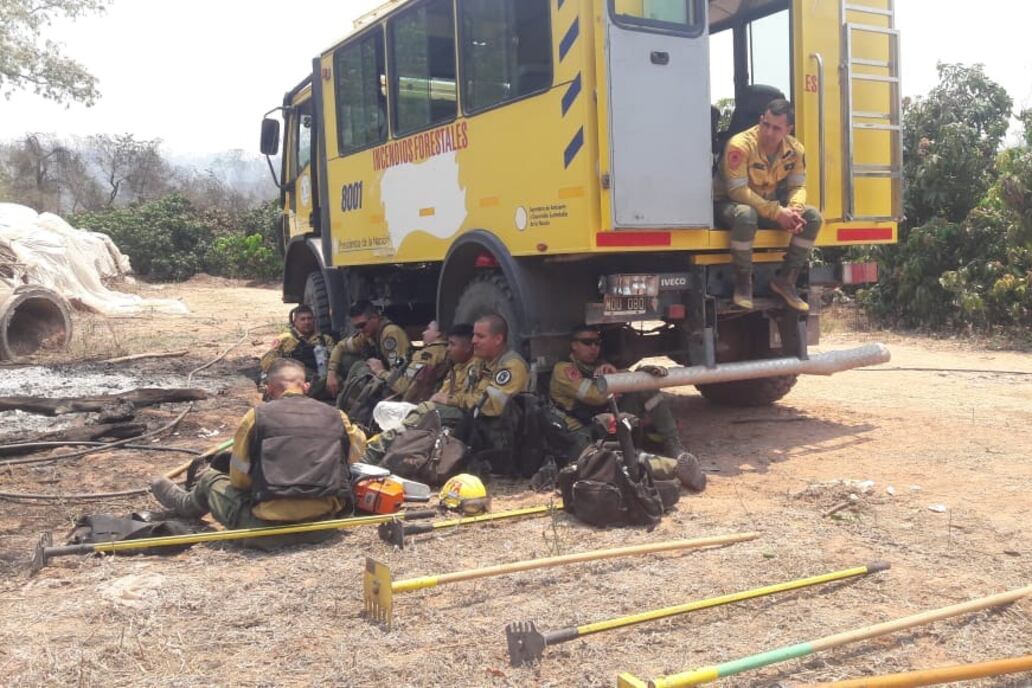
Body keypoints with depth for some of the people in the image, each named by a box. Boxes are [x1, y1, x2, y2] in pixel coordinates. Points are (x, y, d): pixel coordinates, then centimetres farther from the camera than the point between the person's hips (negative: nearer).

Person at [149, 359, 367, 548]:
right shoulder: (335, 416, 3)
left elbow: (238, 478, 3)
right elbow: (357, 449, 23)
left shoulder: (258, 415, -3)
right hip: (322, 525, 3)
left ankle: (186, 504, 54)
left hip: (269, 530, -2)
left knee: (210, 479, 24)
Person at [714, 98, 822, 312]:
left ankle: (785, 280, -4)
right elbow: (737, 191, -29)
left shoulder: (795, 149, -6)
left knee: (812, 217, -13)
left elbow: (798, 186, -2)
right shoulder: (740, 145, -25)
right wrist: (777, 213, -33)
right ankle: (743, 282, -22)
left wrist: (794, 210, -27)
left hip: (770, 205, 6)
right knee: (746, 215, -42)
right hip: (728, 204, -6)